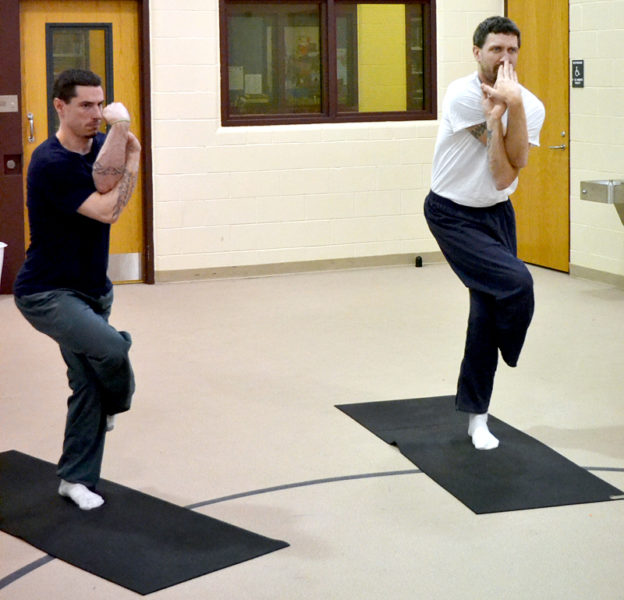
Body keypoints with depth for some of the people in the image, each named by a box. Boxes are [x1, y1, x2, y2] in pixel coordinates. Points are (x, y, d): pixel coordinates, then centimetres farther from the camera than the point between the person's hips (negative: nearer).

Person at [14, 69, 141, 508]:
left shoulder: (101, 146, 3)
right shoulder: (51, 163, -19)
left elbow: (105, 181, -19)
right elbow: (107, 210, -20)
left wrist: (120, 131, -26)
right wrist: (131, 161, -11)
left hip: (92, 290, 8)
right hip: (46, 293, -8)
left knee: (88, 385, 8)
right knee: (112, 347, -29)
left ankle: (76, 477, 22)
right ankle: (116, 405, 4)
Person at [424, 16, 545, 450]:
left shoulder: (530, 105, -4)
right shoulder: (463, 95, -18)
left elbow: (514, 164, -21)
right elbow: (504, 170, -20)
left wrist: (510, 105, -29)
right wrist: (499, 107, -21)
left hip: (497, 213, 5)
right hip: (453, 215, -5)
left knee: (488, 310, 5)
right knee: (515, 281, -23)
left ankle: (477, 417, 17)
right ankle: (508, 355, 11)